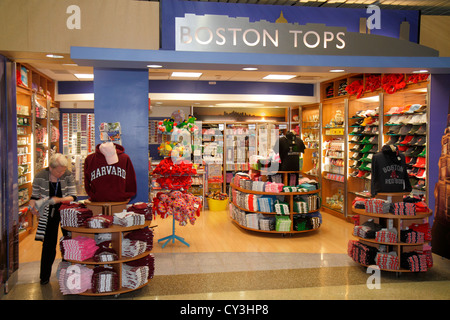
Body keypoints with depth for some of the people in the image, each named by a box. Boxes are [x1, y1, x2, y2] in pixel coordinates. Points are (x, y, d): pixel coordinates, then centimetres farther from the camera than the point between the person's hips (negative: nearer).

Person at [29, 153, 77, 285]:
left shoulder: (68, 175, -10)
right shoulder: (40, 177, -11)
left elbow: (73, 196, -11)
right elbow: (34, 196, 2)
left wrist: (58, 200, -27)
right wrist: (33, 206, -18)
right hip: (49, 213, -1)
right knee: (49, 244, 0)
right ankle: (45, 276, 18)